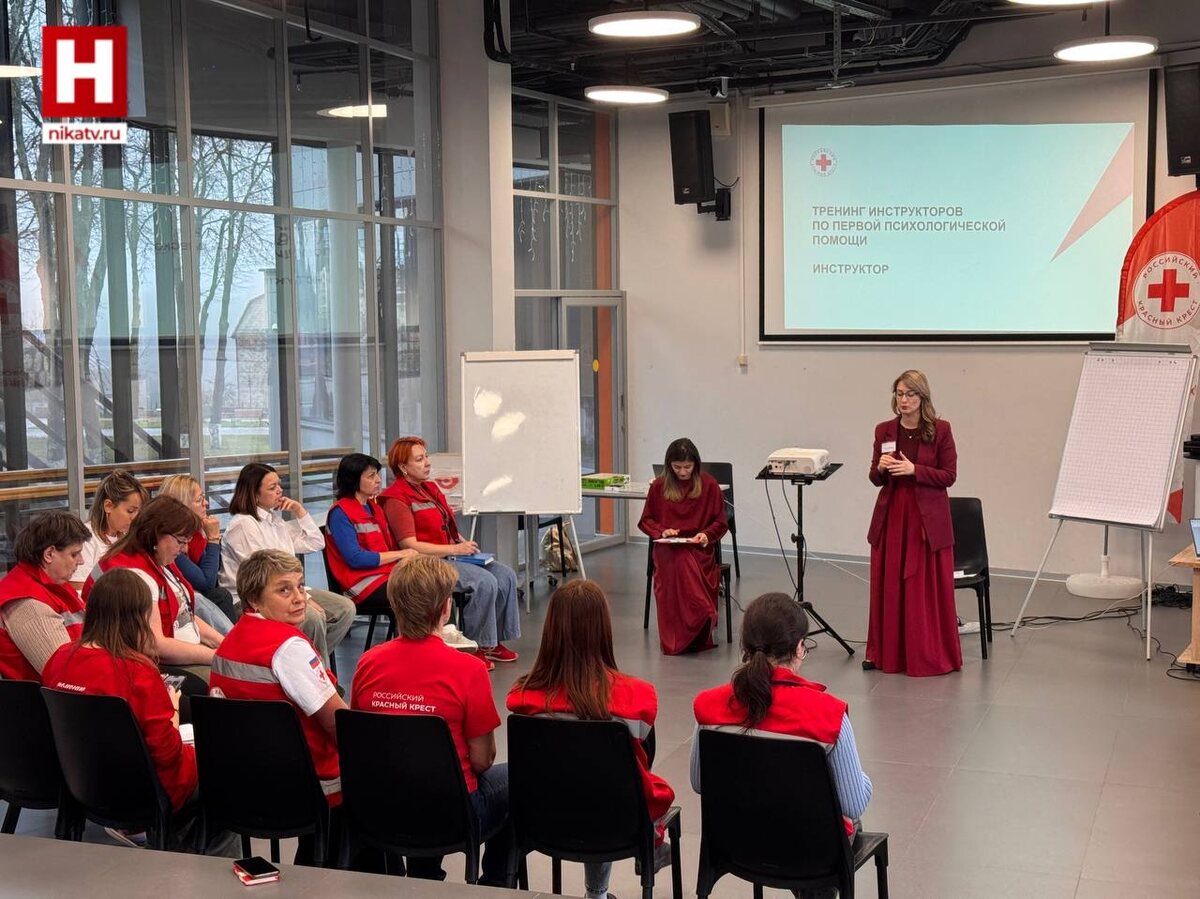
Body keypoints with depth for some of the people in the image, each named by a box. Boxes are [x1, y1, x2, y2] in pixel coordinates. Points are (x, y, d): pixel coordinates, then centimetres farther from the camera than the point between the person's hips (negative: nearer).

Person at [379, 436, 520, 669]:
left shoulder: (430, 488, 17)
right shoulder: (396, 499, -12)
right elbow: (410, 547, -18)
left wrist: (464, 543, 7)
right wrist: (455, 549, -19)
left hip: (451, 553, 9)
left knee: (506, 575, -5)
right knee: (485, 581, -26)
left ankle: (493, 642, 3)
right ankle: (475, 647, -12)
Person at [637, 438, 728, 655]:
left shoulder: (709, 485, 7)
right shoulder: (659, 486, 10)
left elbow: (720, 523, 11)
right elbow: (645, 521, 17)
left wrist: (706, 535, -10)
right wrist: (661, 531, -3)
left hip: (699, 548, -1)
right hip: (667, 547, 1)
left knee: (685, 563, -36)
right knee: (680, 562, -36)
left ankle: (695, 634, -31)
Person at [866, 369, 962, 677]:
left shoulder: (940, 430, -4)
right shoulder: (884, 430, 5)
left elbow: (949, 475, -5)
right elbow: (875, 479, 9)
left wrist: (914, 470, -17)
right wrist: (880, 469, -13)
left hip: (927, 519, -3)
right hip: (891, 516, 3)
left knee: (928, 589, 2)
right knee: (887, 587, 7)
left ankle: (930, 655, 12)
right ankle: (884, 652, 16)